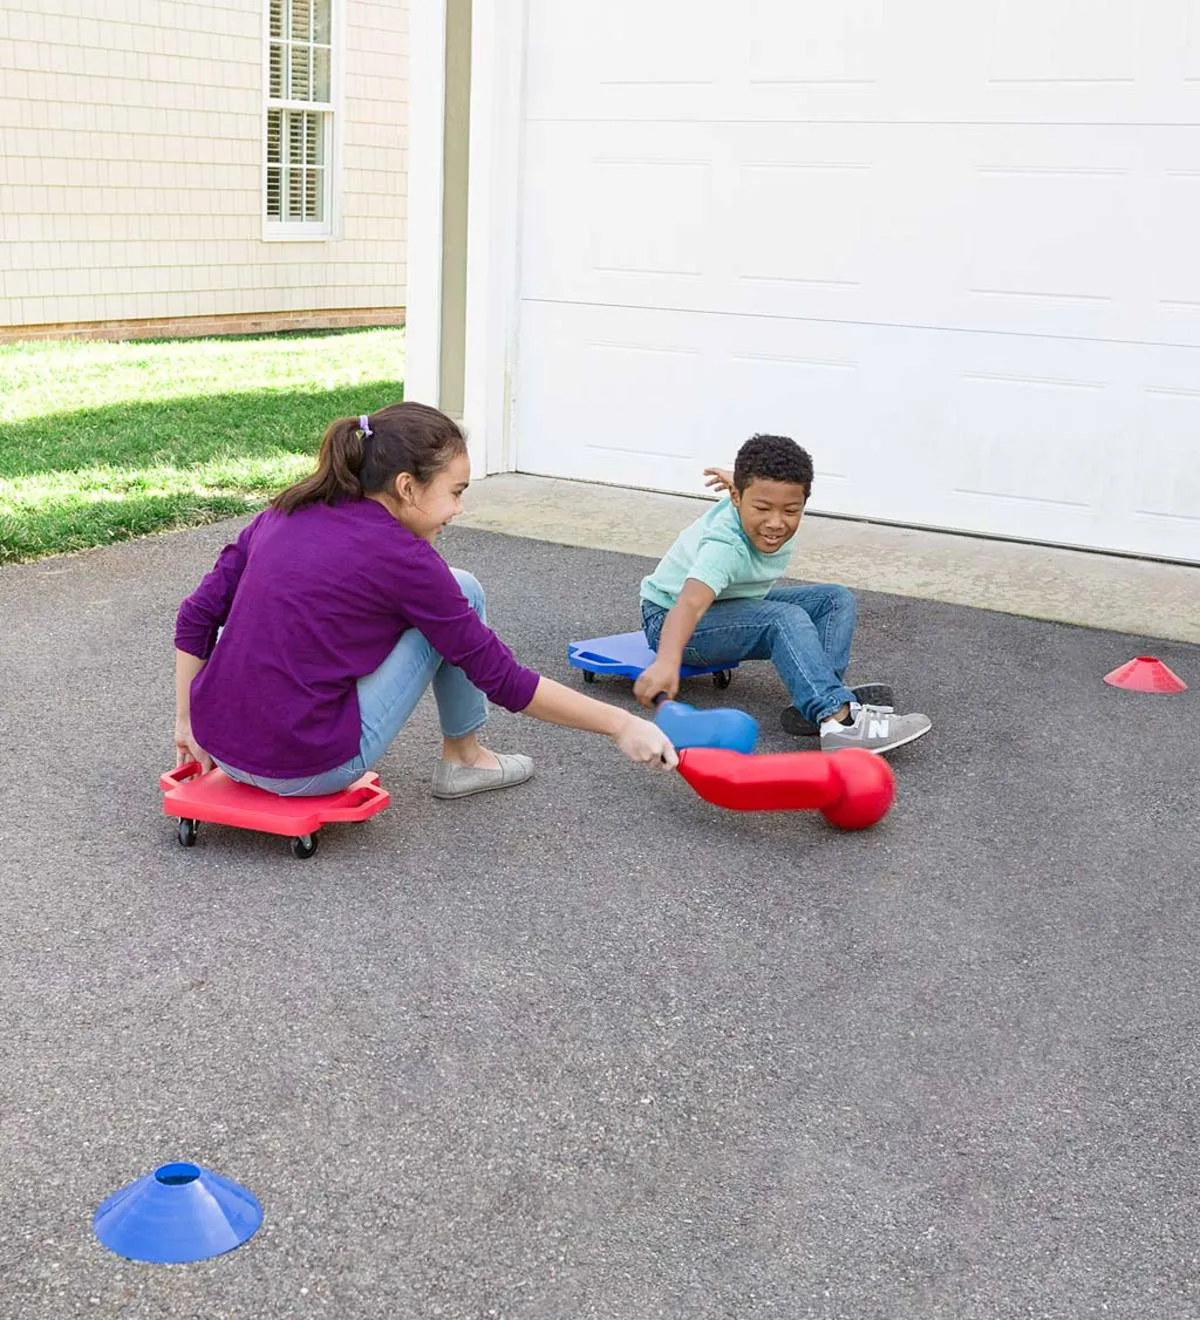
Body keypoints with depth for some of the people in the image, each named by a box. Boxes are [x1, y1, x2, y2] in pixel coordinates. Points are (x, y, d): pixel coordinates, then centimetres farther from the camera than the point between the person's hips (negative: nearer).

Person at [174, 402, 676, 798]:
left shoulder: (286, 512, 6)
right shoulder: (403, 560, -11)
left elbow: (197, 616, 8)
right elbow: (503, 680, -7)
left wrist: (187, 724, 17)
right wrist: (621, 725, 0)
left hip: (219, 747, 7)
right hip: (306, 769, -7)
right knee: (462, 593, 4)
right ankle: (464, 759, 21)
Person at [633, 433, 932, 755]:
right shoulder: (725, 547, -38)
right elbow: (691, 603, -56)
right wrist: (666, 662, -70)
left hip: (736, 607, 9)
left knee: (836, 600, -6)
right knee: (787, 619, -33)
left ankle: (816, 706, -24)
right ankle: (840, 721, -44)